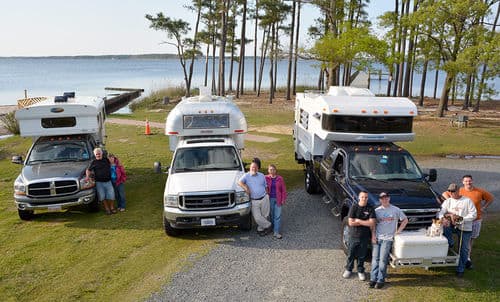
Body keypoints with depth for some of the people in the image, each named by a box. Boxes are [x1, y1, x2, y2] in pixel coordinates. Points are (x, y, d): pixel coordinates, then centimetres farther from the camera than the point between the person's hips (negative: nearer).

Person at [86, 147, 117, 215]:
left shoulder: (106, 159, 8)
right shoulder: (94, 162, 3)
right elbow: (88, 170, 4)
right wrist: (88, 176, -12)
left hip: (108, 181, 2)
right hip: (99, 182, -1)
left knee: (111, 195, -2)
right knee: (102, 196, -1)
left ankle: (112, 208, 14)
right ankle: (107, 209, 11)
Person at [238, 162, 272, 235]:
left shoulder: (262, 176, 11)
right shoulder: (246, 175, 1)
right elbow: (239, 182, -14)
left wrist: (267, 195, 13)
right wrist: (246, 188, -26)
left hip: (264, 199, 2)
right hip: (254, 201, -2)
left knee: (264, 215, 6)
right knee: (257, 217, -5)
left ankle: (260, 229, 25)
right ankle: (268, 225, 16)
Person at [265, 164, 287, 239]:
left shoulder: (280, 178, -1)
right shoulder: (266, 178, -2)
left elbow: (283, 190, 3)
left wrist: (283, 199, -1)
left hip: (278, 199, 0)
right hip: (270, 199, 0)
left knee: (277, 216, -3)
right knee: (271, 215, 10)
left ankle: (276, 232, -1)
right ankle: (273, 228, 28)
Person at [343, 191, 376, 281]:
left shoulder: (370, 209, -6)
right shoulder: (354, 207, -8)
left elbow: (372, 223, -15)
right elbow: (350, 222, -15)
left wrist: (358, 221, -15)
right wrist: (366, 223, -13)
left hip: (364, 237, 0)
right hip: (353, 236, 0)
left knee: (362, 256, 13)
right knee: (350, 254, 12)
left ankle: (360, 271, 31)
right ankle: (348, 269, 32)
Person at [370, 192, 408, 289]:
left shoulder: (395, 210, 4)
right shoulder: (377, 211, 9)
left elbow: (405, 220, 11)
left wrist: (399, 230, 3)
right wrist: (373, 236, -1)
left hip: (388, 238, -2)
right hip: (377, 238, 2)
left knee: (383, 259, -8)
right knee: (375, 258, 0)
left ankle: (381, 280, -1)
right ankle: (373, 279, 5)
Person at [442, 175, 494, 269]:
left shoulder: (480, 191, -5)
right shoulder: (459, 191, -7)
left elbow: (490, 198, 10)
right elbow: (445, 194, 1)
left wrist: (484, 208, 1)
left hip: (476, 219, 2)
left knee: (471, 239, 13)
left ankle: (467, 256, 27)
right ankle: (467, 258, 5)